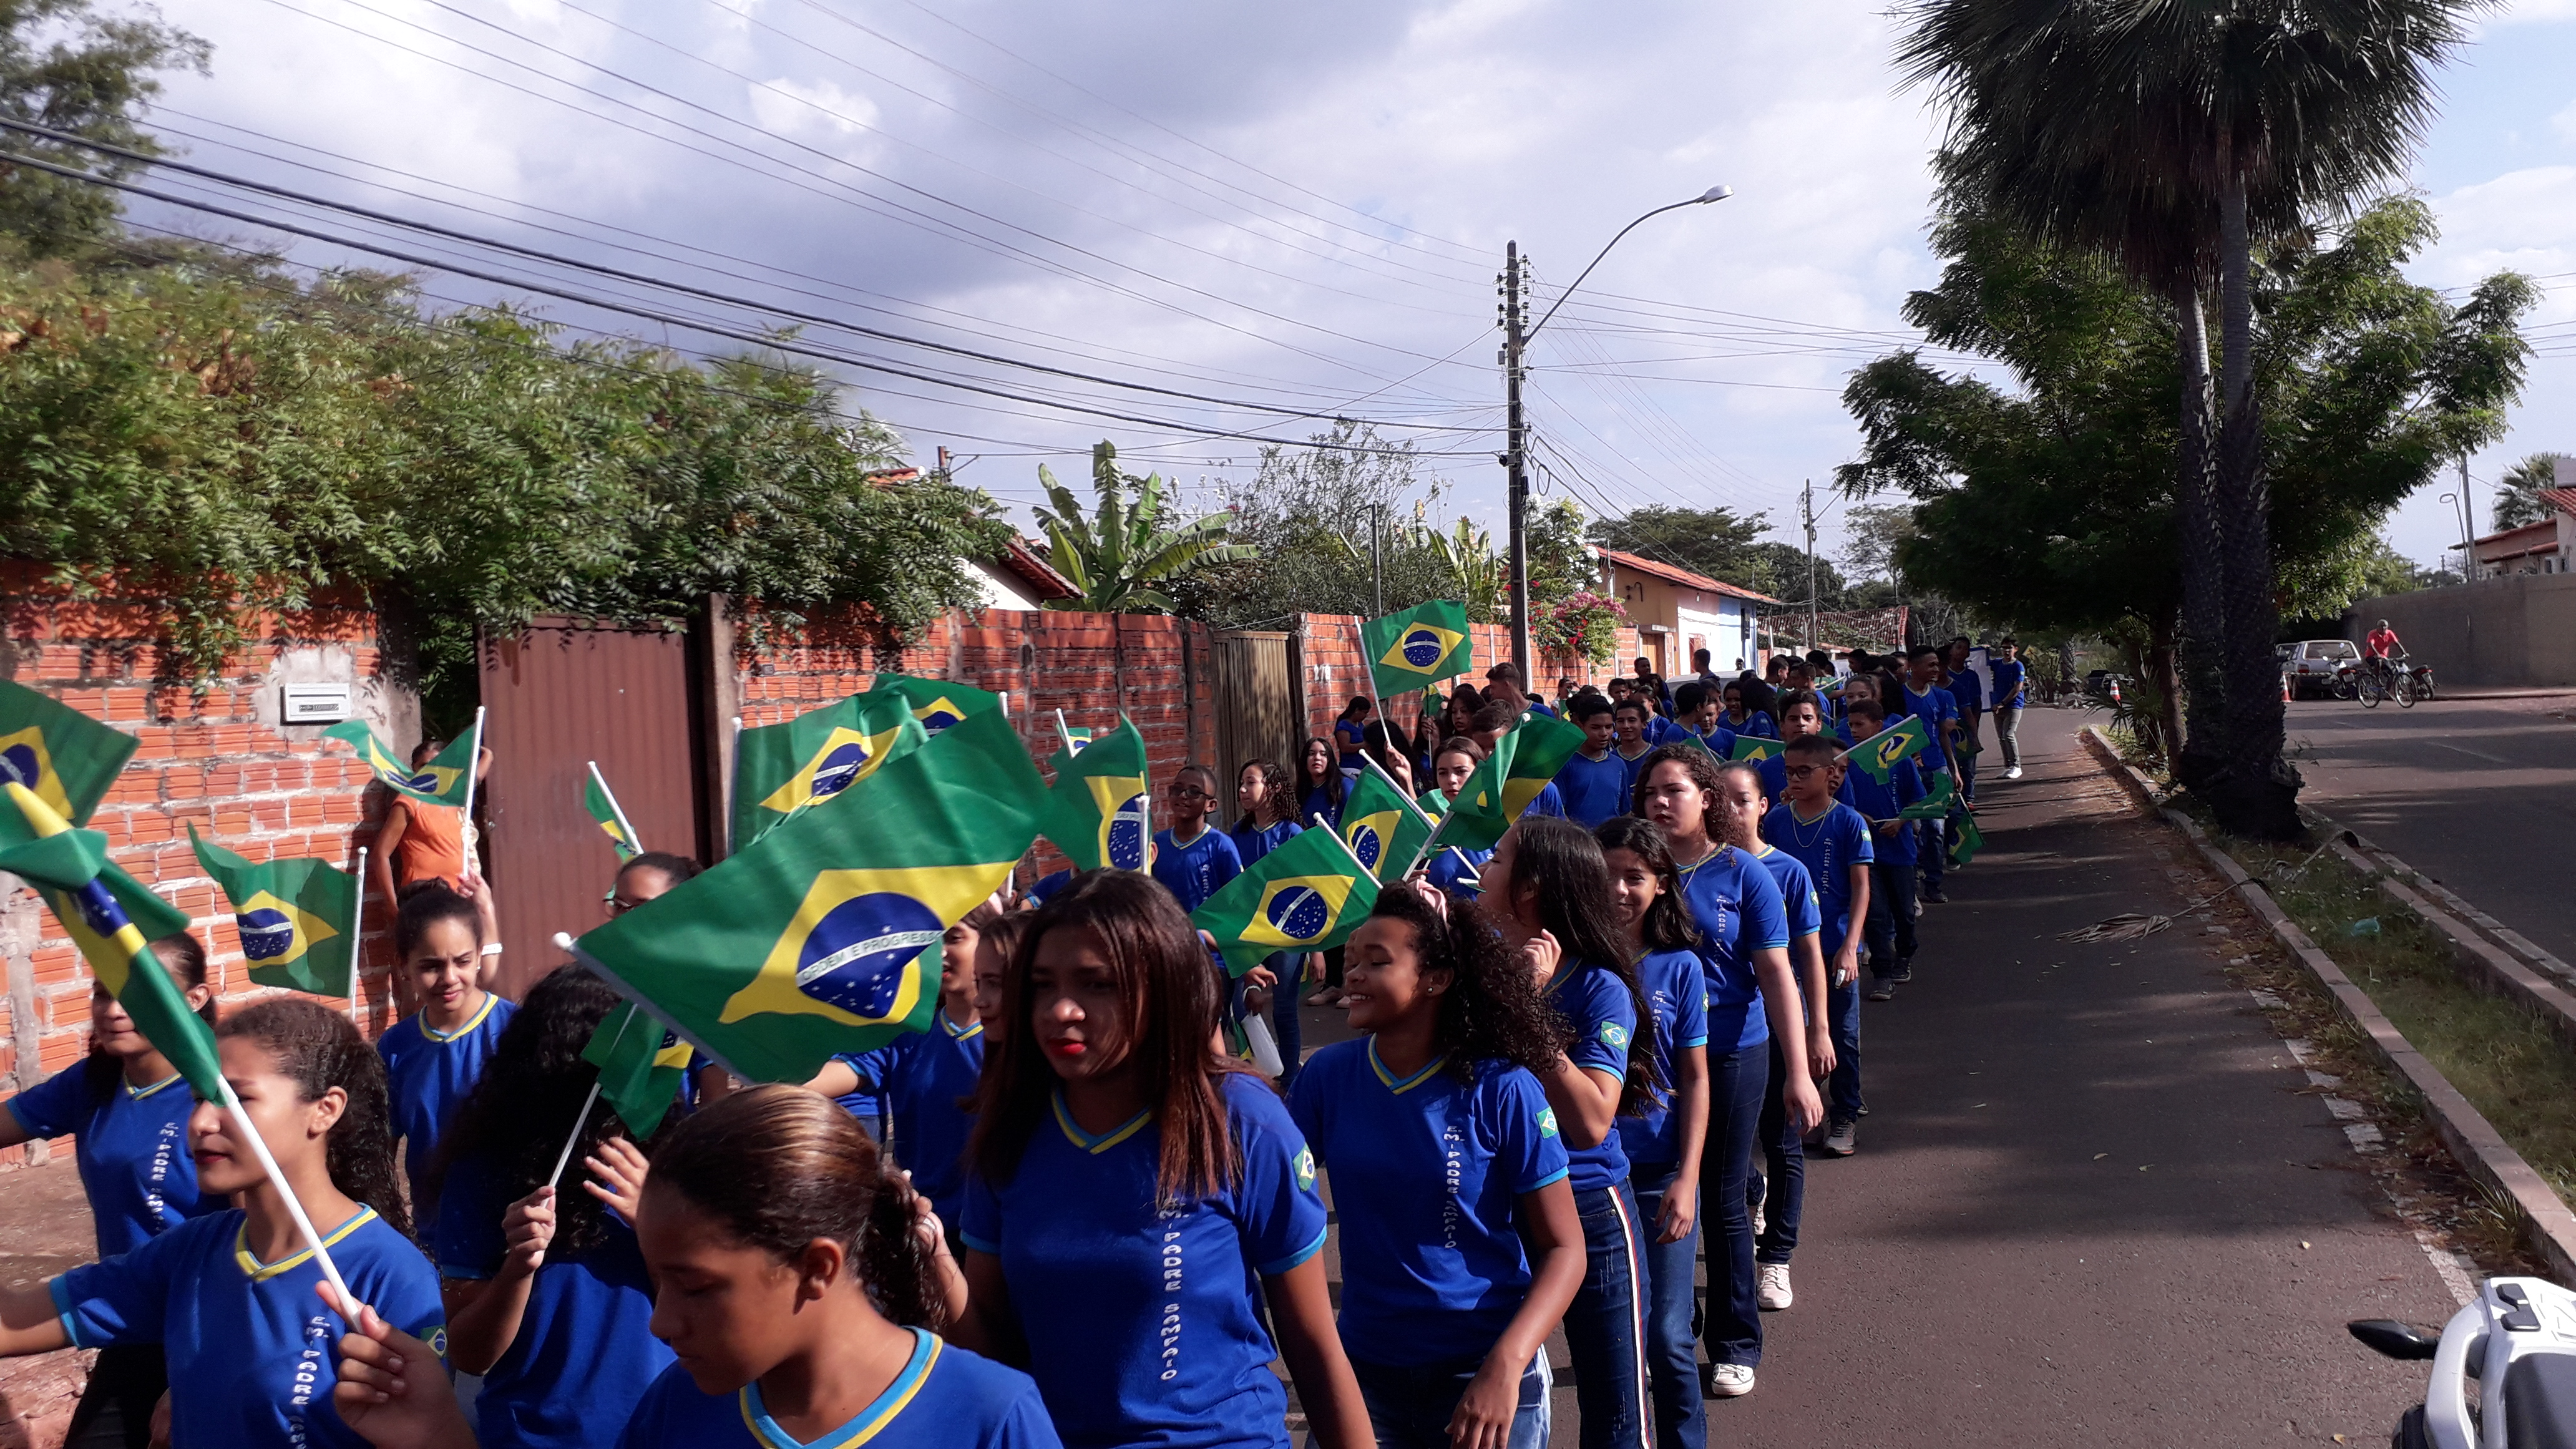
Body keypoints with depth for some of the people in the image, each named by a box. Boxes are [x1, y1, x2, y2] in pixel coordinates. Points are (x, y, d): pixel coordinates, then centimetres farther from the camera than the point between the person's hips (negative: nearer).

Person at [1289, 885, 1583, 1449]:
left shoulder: (1501, 1089, -14)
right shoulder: (1328, 1076, -5)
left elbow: (1564, 1247, -11)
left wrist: (1505, 1366, -24)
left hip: (1483, 1371, -2)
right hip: (1364, 1368, 3)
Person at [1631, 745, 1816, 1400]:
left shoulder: (1744, 874, -6)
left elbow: (1776, 974, -8)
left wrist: (1799, 1073, -13)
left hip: (1731, 1053, -2)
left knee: (1722, 1199, 7)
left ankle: (1736, 1344, 24)